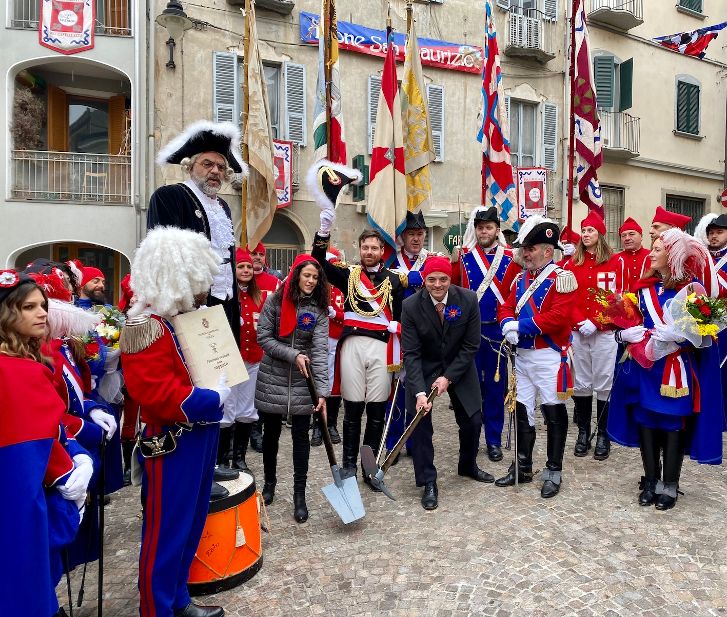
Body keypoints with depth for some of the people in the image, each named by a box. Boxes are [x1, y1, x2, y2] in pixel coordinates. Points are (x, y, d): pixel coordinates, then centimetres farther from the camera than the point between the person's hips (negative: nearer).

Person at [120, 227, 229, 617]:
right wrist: (213, 398, -21)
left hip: (200, 437, 10)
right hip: (172, 445, -10)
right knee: (166, 532, 7)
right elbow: (157, 394, -28)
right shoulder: (146, 327, -21)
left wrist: (222, 377, 4)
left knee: (191, 524, 20)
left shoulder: (189, 318, 10)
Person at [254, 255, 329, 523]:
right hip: (272, 377, 0)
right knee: (271, 433, 15)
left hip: (303, 381, 0)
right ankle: (269, 482, 38)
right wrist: (293, 355, -17)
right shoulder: (275, 302, -5)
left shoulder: (319, 309, -6)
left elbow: (320, 350, -14)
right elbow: (263, 337, -7)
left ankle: (299, 495, 18)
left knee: (301, 436, 4)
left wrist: (322, 390, -22)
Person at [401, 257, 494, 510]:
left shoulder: (468, 300, -17)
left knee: (472, 420, 10)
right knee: (420, 424, -8)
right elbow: (411, 353, -20)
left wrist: (448, 377, -17)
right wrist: (419, 391, -29)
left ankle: (468, 466, 39)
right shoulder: (411, 306, -21)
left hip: (459, 367, 2)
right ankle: (428, 484, 9)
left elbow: (471, 345, -12)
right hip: (424, 370, -2)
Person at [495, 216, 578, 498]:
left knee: (553, 414, 5)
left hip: (549, 358, -7)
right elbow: (506, 307, 10)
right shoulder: (521, 278, 11)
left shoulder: (562, 278, -11)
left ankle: (553, 472, 20)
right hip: (522, 356, 7)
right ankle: (522, 467, 27)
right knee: (522, 411, 13)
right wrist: (508, 324, -13)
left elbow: (559, 317, -22)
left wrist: (520, 325, -19)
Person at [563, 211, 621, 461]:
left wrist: (594, 322, -14)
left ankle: (603, 435, 15)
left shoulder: (614, 262, 0)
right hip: (578, 332, 3)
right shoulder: (572, 263, 8)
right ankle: (583, 432, 20)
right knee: (581, 383, 8)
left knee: (604, 384, 2)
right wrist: (580, 321, -10)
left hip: (604, 331, -2)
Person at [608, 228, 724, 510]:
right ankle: (651, 480, 22)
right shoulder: (646, 286, 7)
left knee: (673, 423, 5)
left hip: (676, 371, -4)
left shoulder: (691, 288, -7)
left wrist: (650, 334, -19)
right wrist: (627, 333, -10)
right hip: (645, 366, 5)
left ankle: (670, 485, 19)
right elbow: (633, 321, 12)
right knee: (646, 420, 8)